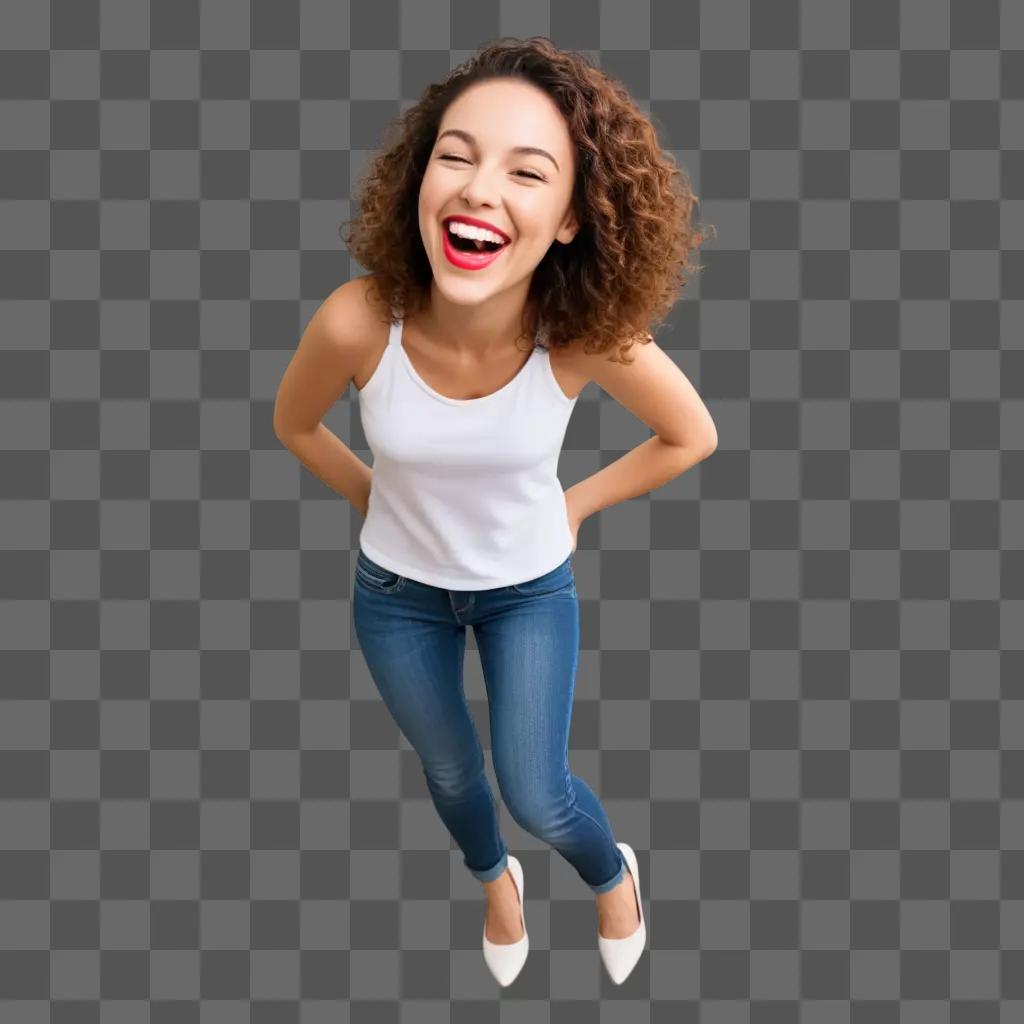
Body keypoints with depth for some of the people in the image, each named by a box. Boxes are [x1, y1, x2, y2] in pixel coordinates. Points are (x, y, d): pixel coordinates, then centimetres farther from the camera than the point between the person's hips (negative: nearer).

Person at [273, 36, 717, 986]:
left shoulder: (588, 336, -32)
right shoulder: (358, 321, -33)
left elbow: (691, 438, -10)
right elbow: (294, 424, -7)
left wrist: (573, 505, -5)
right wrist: (381, 499, 0)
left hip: (531, 586, -1)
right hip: (396, 589, 2)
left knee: (536, 797, 5)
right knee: (449, 771, 23)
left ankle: (613, 872, 44)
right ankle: (495, 878, 60)